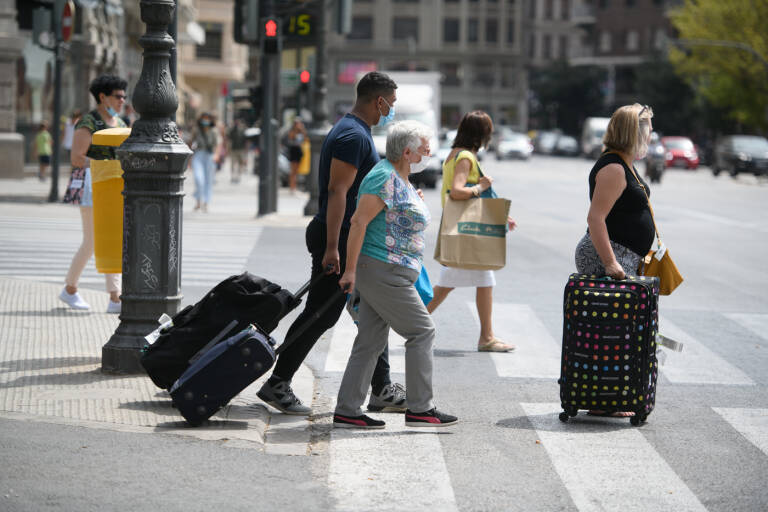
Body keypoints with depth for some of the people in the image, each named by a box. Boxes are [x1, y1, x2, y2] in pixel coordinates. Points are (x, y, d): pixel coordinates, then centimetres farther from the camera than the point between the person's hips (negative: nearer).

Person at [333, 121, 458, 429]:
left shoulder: (400, 180, 18)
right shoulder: (385, 178, -15)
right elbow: (359, 221, -19)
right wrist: (351, 270, -21)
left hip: (385, 274, 10)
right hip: (383, 272, -10)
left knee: (371, 341, 8)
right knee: (422, 331, -5)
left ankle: (347, 412, 8)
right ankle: (419, 409, 0)